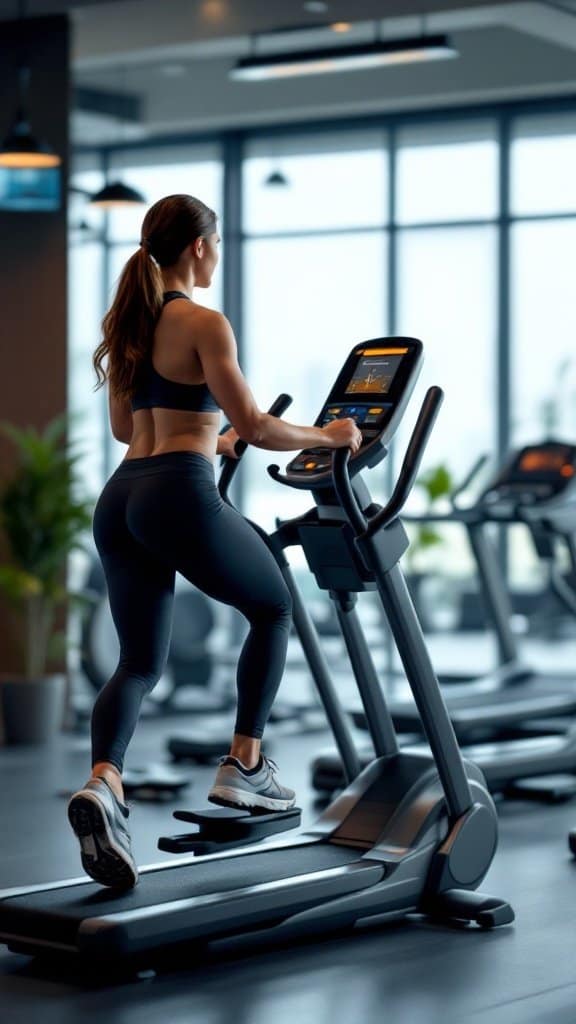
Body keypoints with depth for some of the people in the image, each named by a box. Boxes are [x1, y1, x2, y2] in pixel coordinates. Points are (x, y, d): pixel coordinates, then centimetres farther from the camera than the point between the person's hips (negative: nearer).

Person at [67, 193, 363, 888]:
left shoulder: (128, 323, 17)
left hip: (121, 498, 7)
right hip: (180, 496, -7)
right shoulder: (204, 324, -7)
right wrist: (329, 436, 3)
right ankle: (244, 767, 18)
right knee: (273, 608, 18)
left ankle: (104, 782, -19)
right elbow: (253, 426, -12)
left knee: (139, 661, 8)